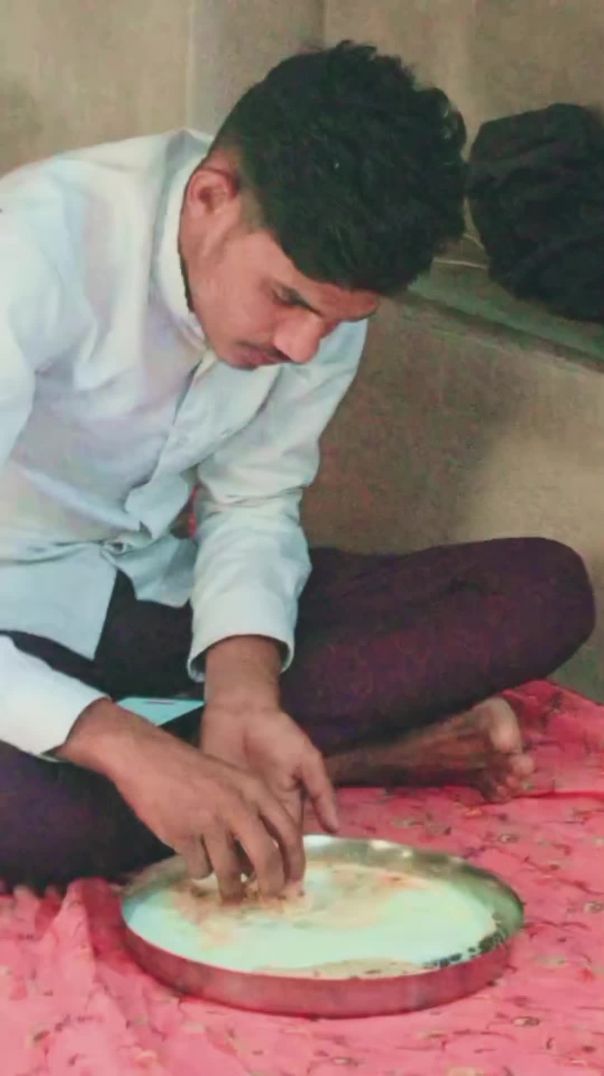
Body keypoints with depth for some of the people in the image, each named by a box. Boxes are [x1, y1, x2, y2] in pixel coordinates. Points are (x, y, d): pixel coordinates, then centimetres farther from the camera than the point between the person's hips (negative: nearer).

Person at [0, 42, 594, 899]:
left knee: (544, 592, -11)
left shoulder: (322, 284, -9)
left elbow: (253, 503, -1)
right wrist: (127, 749, -45)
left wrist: (242, 692, -20)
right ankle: (369, 750, -20)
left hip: (158, 590, 6)